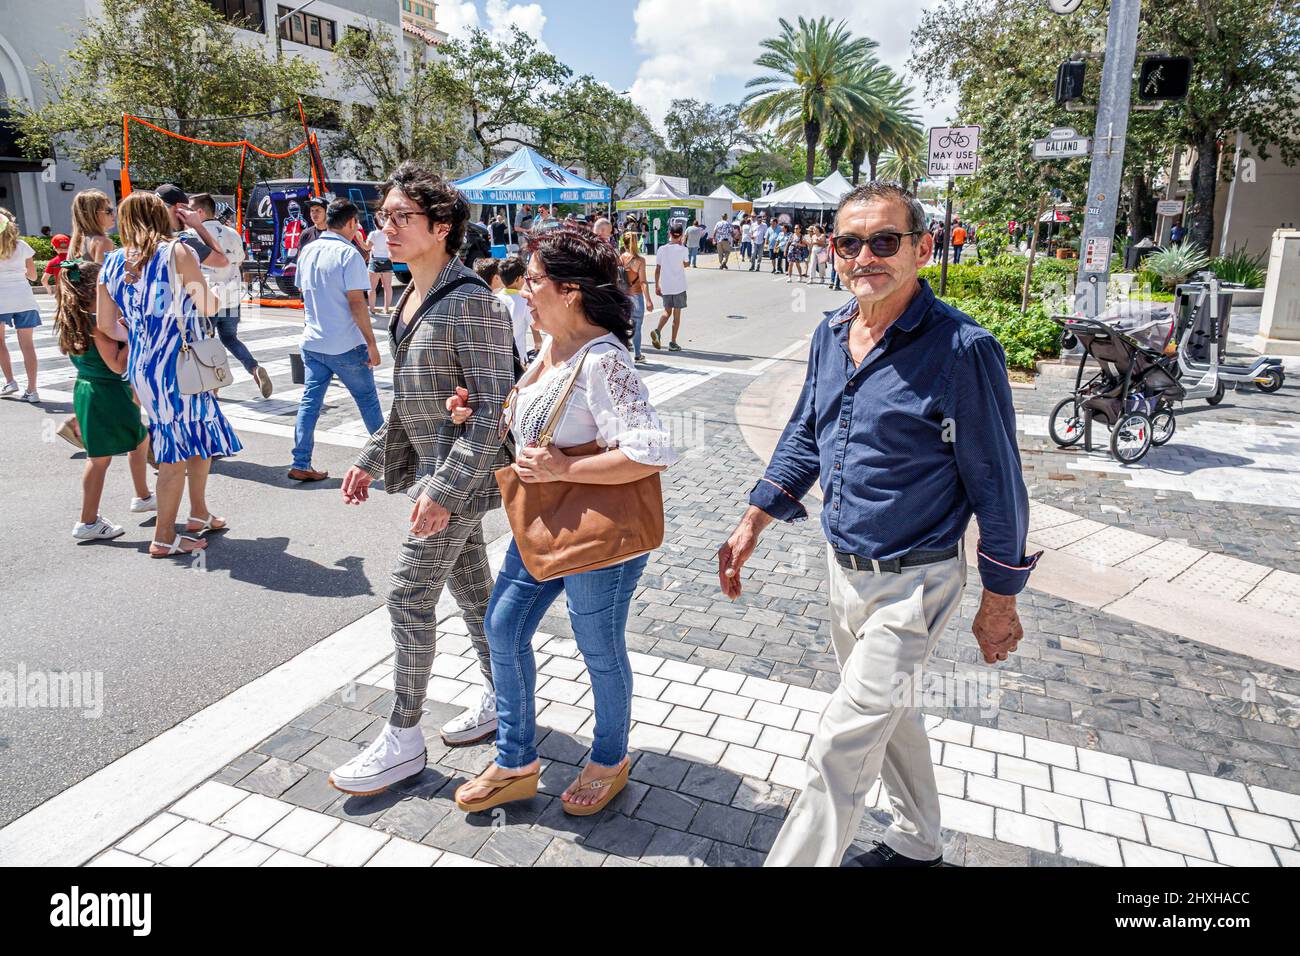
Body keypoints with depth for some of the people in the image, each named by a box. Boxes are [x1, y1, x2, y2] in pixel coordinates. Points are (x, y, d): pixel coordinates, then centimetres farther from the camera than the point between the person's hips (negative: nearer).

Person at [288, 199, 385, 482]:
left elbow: (305, 293, 17)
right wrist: (371, 343, -14)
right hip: (346, 345, -6)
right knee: (368, 400, 8)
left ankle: (300, 464, 5)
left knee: (310, 401, 7)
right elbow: (356, 302, -17)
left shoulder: (308, 252, 8)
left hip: (312, 342, 6)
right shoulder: (348, 254, -13)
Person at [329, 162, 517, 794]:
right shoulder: (413, 298, 10)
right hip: (431, 467, 9)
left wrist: (445, 488, -25)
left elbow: (493, 408, -23)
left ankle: (403, 738, 13)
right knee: (470, 588, 17)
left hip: (458, 476, -9)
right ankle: (501, 699, 34)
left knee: (408, 596, -3)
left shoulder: (469, 302, -19)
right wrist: (372, 458, 17)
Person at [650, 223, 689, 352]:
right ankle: (673, 343, 6)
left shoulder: (662, 249, -1)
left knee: (667, 311, 18)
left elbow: (657, 269, 1)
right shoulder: (683, 249, -7)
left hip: (665, 287, 3)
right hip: (679, 286, -3)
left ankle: (657, 330, -6)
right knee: (676, 314, 5)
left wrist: (657, 286, 11)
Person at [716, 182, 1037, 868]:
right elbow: (803, 438, 12)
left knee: (838, 751, -3)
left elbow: (997, 484, -14)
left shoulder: (962, 348, -20)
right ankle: (916, 845, 48)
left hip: (911, 583, -7)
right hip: (843, 569, 8)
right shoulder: (830, 335, 0)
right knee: (891, 715, 25)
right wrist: (753, 522, 4)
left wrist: (1000, 601, -8)